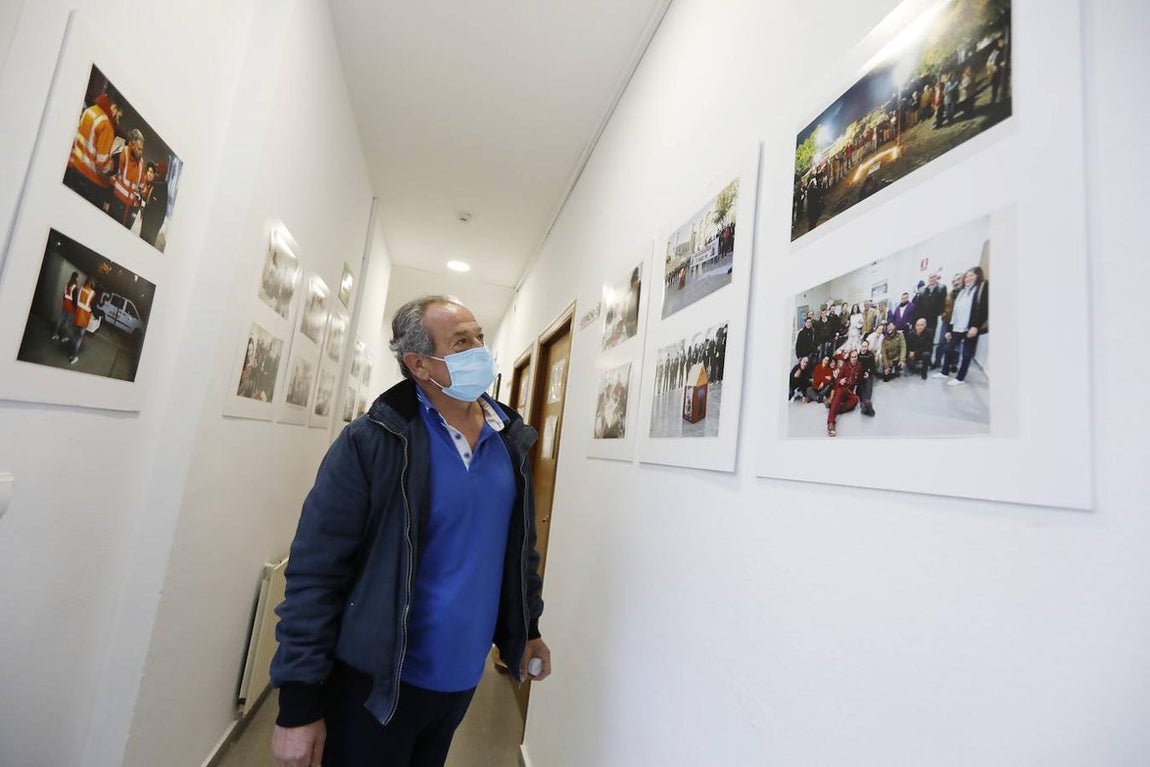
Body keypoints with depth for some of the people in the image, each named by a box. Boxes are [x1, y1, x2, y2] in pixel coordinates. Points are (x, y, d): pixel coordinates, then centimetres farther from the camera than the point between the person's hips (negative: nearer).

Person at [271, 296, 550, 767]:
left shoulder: (512, 441, -2)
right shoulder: (372, 441, -19)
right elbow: (315, 574, -16)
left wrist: (528, 628, 12)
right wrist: (299, 701, -14)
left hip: (463, 677, 5)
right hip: (377, 680, -5)